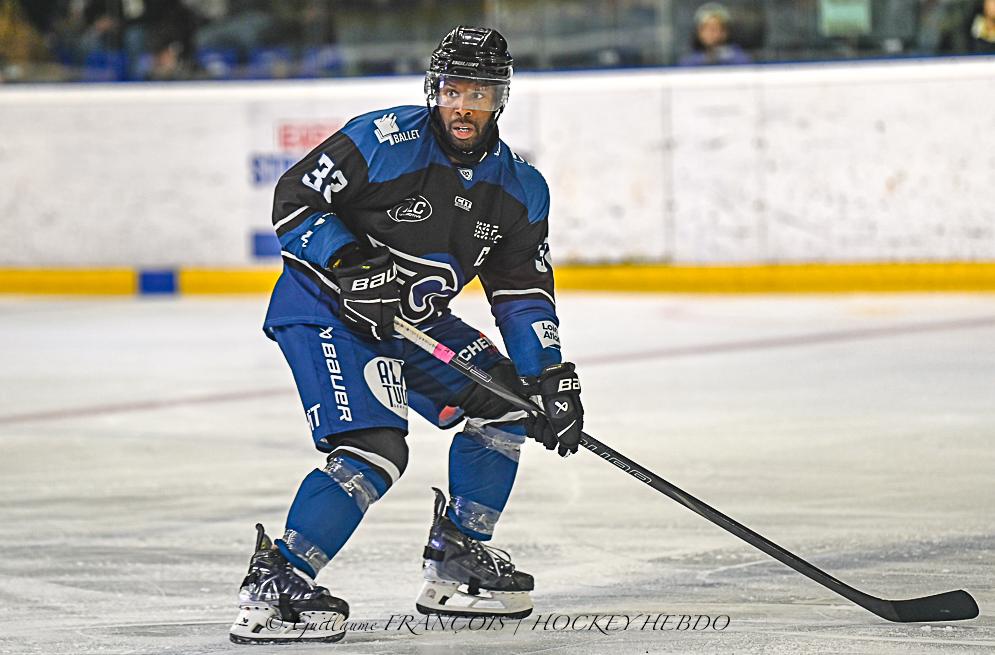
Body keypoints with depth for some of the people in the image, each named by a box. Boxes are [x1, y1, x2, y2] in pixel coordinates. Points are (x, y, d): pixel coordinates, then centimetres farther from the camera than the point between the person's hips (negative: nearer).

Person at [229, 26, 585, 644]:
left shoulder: (519, 189, 0)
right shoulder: (385, 139, -19)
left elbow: (524, 290, 5)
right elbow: (294, 200, -17)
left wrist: (551, 377, -5)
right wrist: (352, 265, -28)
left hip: (410, 320, 8)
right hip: (321, 309, -8)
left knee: (504, 401, 7)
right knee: (375, 449, -24)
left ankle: (456, 560, 19)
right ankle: (273, 588, -22)